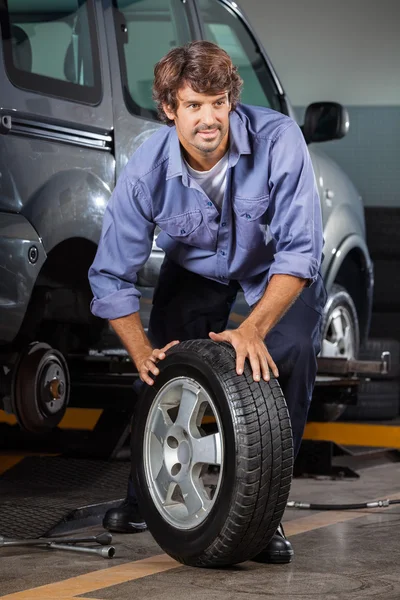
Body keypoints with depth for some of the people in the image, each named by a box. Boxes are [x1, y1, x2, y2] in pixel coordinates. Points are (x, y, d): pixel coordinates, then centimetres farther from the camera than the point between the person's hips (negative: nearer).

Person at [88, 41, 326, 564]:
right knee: (163, 365, -7)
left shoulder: (278, 140, -36)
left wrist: (254, 329, -45)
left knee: (291, 354, -23)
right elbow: (111, 275, -19)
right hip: (195, 266, 2)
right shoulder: (147, 170, -29)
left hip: (277, 266, -2)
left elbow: (299, 250, -35)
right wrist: (142, 352, -30)